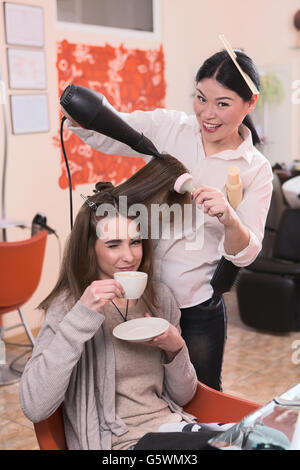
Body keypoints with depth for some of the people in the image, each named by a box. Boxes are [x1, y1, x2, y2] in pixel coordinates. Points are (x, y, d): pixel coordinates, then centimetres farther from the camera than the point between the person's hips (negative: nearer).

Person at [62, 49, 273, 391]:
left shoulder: (256, 170, -5)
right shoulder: (168, 128, -2)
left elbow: (245, 254, -9)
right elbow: (100, 132, -2)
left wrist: (229, 218, -30)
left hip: (198, 310, -1)